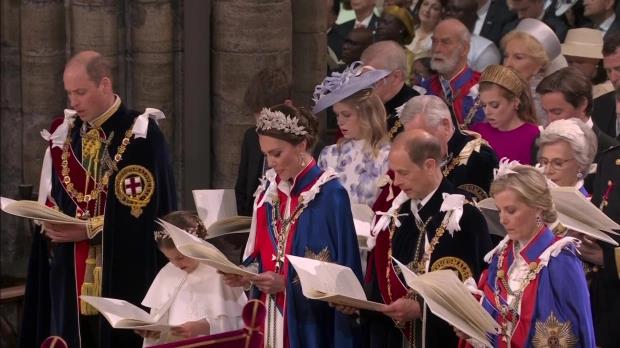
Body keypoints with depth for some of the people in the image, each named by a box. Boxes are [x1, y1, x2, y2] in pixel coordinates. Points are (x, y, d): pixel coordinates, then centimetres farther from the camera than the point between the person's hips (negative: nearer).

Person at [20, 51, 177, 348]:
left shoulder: (141, 135, -8)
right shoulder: (63, 134, 10)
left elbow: (145, 210, -12)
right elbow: (50, 200, 15)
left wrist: (89, 229, -15)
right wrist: (51, 224, -6)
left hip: (124, 274, -5)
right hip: (71, 273, 5)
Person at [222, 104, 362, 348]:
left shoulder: (330, 195, -11)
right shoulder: (269, 192, 10)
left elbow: (337, 273, -12)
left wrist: (287, 284, -18)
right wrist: (246, 275, -4)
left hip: (311, 326, -6)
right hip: (271, 318, 6)